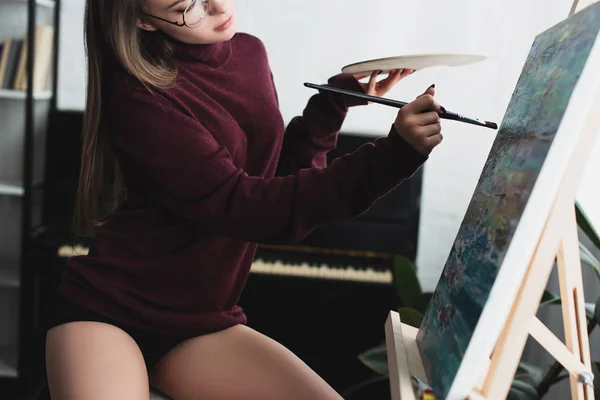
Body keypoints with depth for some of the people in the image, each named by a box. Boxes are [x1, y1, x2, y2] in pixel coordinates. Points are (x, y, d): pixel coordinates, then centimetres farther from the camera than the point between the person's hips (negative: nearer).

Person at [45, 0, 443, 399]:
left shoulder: (250, 53, 3)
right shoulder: (138, 92, -18)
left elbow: (279, 175, 8)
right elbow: (241, 207, -25)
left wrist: (338, 101, -3)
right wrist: (392, 154, -29)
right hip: (106, 311, -5)